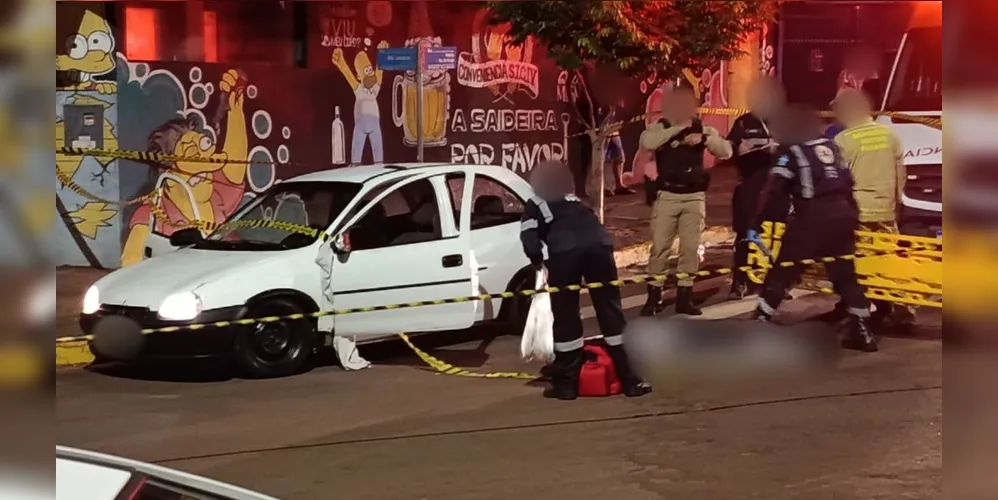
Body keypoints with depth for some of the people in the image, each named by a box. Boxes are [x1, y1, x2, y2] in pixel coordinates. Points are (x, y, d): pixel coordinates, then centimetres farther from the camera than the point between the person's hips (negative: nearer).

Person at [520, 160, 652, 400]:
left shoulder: (534, 205, 28)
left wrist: (539, 263, 20)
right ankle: (629, 378, 9)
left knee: (565, 315, 7)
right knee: (610, 309, 7)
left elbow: (529, 237, 10)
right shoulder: (575, 200, 41)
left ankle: (566, 383, 10)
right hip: (599, 245, 3)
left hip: (564, 251, -3)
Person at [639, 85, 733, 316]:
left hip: (694, 196, 2)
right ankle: (653, 297, 7)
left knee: (691, 247, 5)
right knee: (660, 246, 0)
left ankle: (684, 297, 13)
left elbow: (726, 151, -3)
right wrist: (677, 128, -24)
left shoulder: (703, 129, 5)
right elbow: (646, 142, -24)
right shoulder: (660, 127, -2)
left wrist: (704, 139, -21)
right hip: (667, 195, -2)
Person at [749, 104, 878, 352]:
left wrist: (756, 225, -5)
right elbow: (847, 182, 21)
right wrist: (852, 215, 30)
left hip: (811, 218, -6)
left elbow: (774, 193, -9)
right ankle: (862, 332, 11)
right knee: (846, 274, 14)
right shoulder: (830, 146, 16)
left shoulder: (790, 152, -2)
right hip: (841, 216, 6)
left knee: (781, 272, 3)